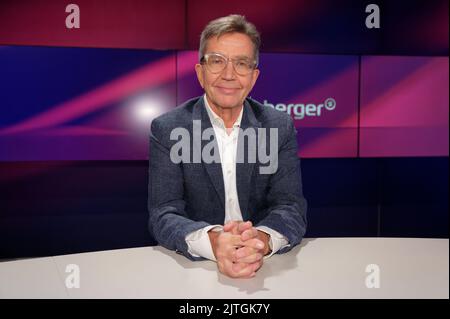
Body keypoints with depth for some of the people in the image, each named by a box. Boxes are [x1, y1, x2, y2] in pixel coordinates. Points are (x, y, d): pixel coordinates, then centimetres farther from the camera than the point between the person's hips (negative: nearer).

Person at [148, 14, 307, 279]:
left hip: (268, 267, 3)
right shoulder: (167, 129, -4)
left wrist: (262, 240, -28)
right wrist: (210, 241, -31)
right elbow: (163, 214, -11)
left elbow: (292, 207, -5)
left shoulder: (280, 127, 1)